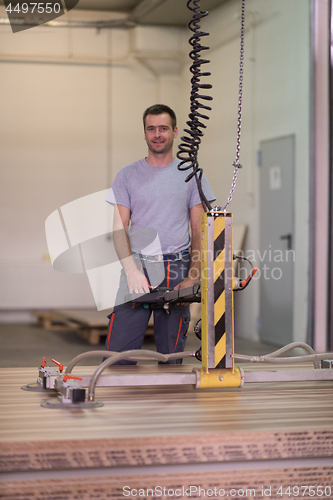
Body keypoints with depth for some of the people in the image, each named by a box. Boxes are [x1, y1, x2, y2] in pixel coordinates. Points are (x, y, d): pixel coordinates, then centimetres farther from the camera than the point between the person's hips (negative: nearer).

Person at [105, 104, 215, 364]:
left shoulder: (191, 175, 8)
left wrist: (193, 278, -6)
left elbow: (199, 231, 6)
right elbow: (120, 228, 4)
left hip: (176, 270, 0)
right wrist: (131, 270, -12)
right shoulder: (127, 175, 8)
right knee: (118, 351, -7)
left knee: (171, 357, 2)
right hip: (137, 267, 0)